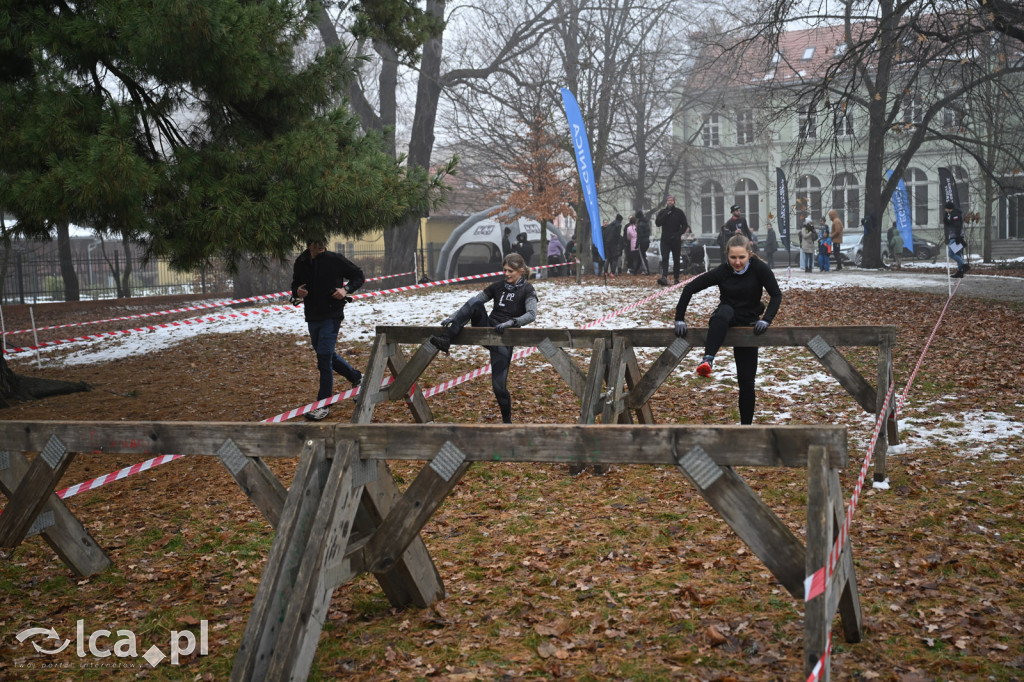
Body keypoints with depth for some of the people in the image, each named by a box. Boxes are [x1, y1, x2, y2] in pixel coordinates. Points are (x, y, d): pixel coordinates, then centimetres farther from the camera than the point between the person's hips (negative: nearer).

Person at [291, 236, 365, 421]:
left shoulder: (335, 260, -9)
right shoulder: (301, 263, 3)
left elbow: (359, 276, 0)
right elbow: (295, 285, 17)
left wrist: (346, 290, -17)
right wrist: (297, 291, -7)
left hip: (331, 316, -6)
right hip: (312, 317, 6)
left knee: (324, 359, -11)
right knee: (328, 356, 19)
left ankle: (323, 405, -3)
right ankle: (356, 377, 43)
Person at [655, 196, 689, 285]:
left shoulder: (679, 212, 3)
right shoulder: (662, 212, 7)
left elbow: (685, 225, 1)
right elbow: (657, 223, -5)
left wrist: (678, 234, -13)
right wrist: (666, 214, -13)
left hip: (676, 240, 0)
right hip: (665, 240, 0)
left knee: (676, 260, 8)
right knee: (664, 259, -14)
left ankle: (676, 278, 16)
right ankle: (664, 277, -26)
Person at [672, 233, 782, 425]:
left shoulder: (759, 268, -14)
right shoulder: (722, 272, -14)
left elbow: (776, 295, -15)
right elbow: (690, 288, -14)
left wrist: (766, 319, -29)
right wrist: (680, 319, -19)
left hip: (747, 324, 1)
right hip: (724, 322, -1)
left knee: (746, 380, -1)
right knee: (725, 311, -39)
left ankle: (746, 423, 11)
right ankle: (708, 360, -53)